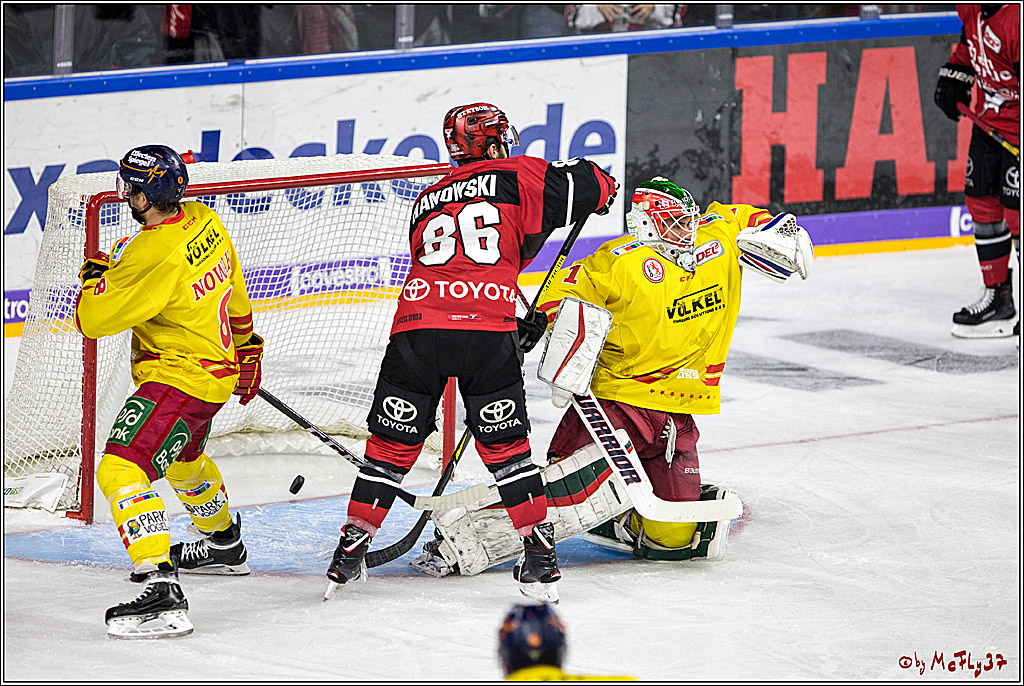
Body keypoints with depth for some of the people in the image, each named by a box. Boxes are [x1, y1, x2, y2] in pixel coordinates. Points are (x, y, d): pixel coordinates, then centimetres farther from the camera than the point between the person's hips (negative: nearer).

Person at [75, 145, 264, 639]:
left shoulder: (157, 254, -28)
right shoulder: (204, 222, 0)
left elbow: (92, 319, -24)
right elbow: (234, 290, 17)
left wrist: (96, 274, -4)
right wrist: (245, 346, 31)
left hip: (178, 376, -10)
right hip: (217, 368, 10)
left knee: (120, 471, -21)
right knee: (182, 461, 36)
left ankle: (162, 592, -34)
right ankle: (224, 546, 62)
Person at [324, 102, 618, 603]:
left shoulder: (426, 202, 27)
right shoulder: (516, 176, 12)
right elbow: (584, 185, 7)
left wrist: (517, 325, 31)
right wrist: (601, 188, 33)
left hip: (416, 323, 3)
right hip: (487, 327, -3)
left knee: (393, 442, 14)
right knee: (504, 445, 8)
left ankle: (351, 550, 14)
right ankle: (539, 555, 6)